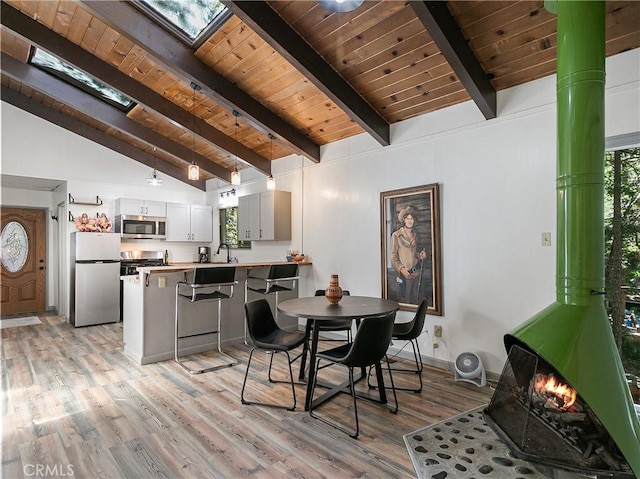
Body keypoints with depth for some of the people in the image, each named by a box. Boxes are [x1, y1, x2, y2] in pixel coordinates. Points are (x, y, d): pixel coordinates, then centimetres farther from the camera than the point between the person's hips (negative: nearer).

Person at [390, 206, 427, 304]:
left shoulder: (414, 235, 11)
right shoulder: (396, 235, -8)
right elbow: (393, 256, -8)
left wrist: (420, 256, 2)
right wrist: (401, 268, -20)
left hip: (416, 273, 6)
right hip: (404, 274, -5)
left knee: (415, 301, 12)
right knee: (405, 301, 0)